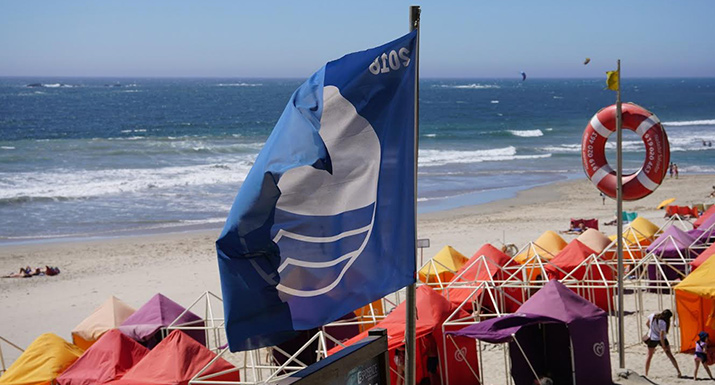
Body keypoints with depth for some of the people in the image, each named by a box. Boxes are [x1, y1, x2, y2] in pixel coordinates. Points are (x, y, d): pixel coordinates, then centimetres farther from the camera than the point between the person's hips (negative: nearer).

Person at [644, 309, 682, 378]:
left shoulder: (653, 316, -11)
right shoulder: (663, 323, -25)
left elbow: (647, 324, 6)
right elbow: (661, 335, -26)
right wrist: (664, 346, -17)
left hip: (652, 339, 4)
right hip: (660, 339, -4)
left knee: (649, 356, 15)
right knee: (669, 354, 6)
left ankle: (646, 374, 15)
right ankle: (678, 372, 5)